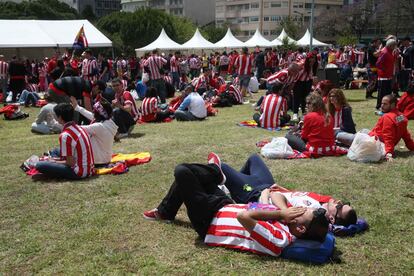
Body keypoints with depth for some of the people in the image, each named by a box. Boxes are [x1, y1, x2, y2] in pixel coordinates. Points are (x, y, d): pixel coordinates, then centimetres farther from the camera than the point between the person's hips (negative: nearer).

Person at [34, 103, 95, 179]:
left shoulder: (65, 135, -18)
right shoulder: (79, 128, 8)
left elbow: (70, 163, -17)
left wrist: (55, 162, 0)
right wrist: (57, 159, 16)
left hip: (79, 173, -9)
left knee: (39, 165, -15)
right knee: (58, 151, 29)